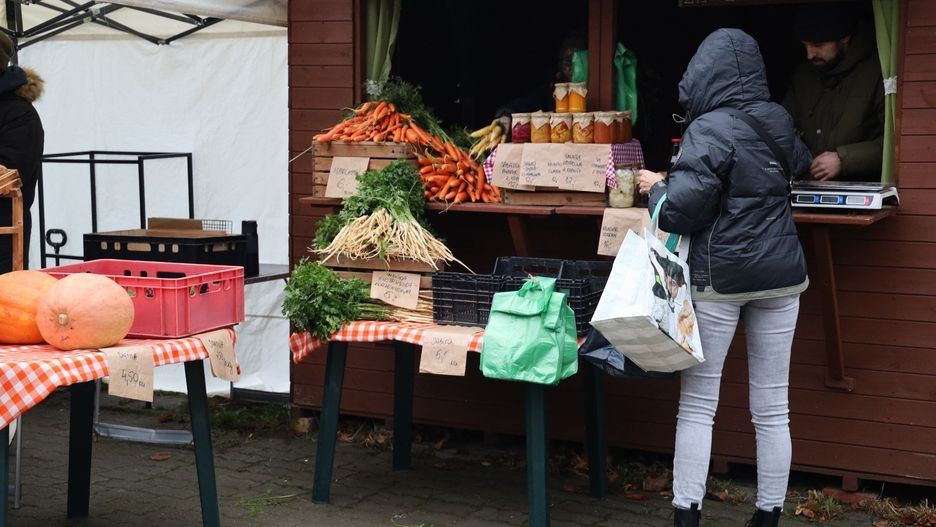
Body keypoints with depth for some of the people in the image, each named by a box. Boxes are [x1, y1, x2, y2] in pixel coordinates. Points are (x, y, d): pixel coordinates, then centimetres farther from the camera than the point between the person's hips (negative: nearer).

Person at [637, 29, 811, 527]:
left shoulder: (709, 129, -13)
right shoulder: (778, 121, 5)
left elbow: (682, 210, -18)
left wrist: (658, 187, 1)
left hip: (719, 278, -5)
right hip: (781, 276, 5)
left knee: (697, 403, 4)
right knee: (772, 407, 9)